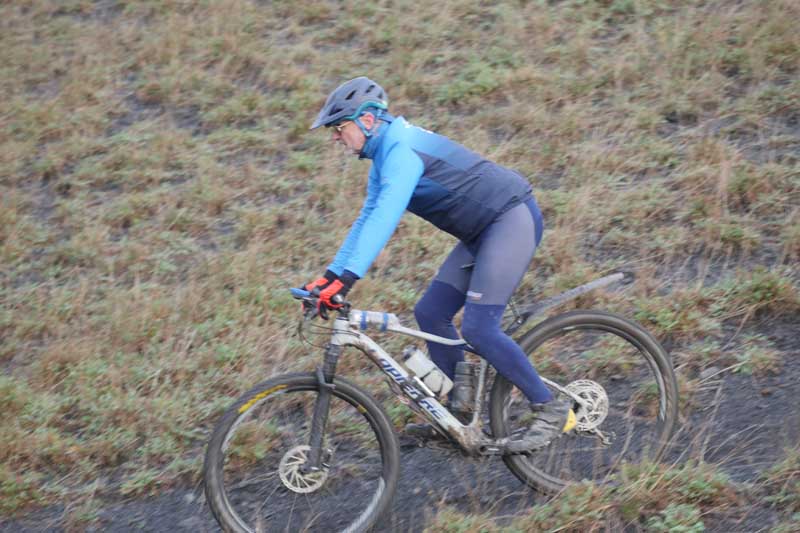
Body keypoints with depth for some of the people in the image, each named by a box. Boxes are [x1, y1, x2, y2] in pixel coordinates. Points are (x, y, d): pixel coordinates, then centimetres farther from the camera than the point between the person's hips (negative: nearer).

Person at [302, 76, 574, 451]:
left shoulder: (403, 149, -20)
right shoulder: (384, 156, 12)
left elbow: (385, 218, -33)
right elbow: (367, 221, 16)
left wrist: (347, 278, -39)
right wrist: (329, 276, 9)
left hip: (513, 218, -10)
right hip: (484, 232, 10)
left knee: (478, 328, -17)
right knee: (430, 313, 5)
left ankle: (550, 408, -4)